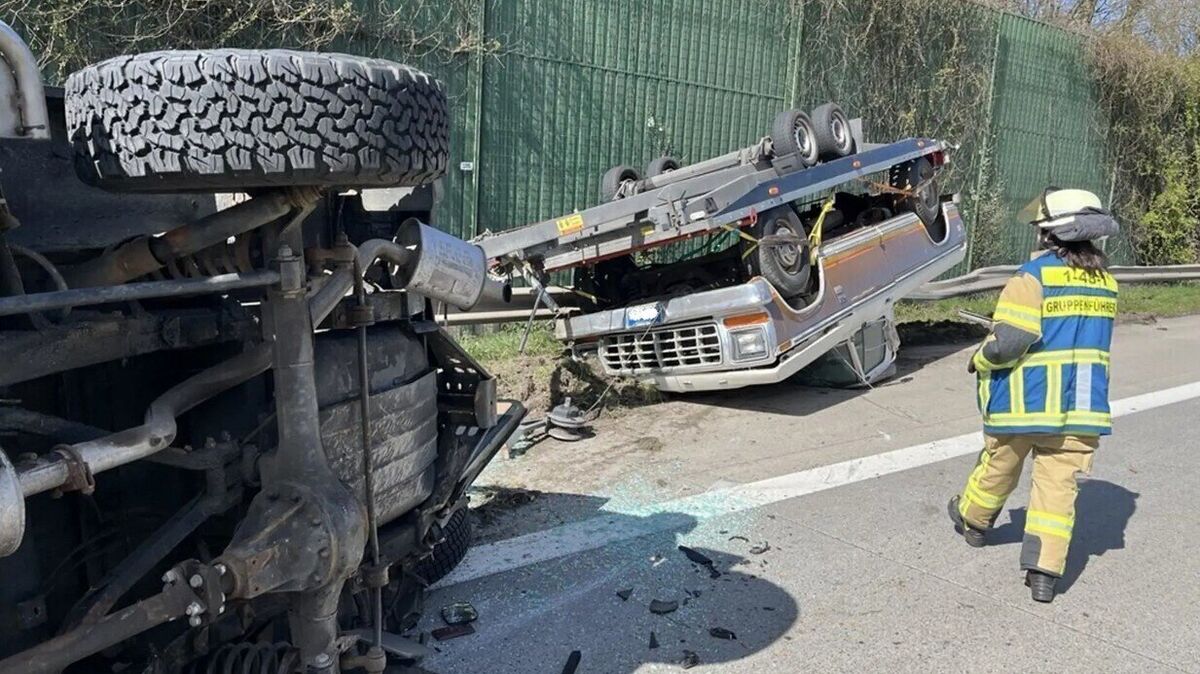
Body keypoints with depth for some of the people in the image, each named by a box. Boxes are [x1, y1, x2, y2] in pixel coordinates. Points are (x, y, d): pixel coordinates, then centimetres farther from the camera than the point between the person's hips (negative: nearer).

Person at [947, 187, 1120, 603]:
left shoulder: (1035, 274, -15)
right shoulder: (1105, 280, 7)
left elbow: (1010, 339, -22)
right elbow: (1090, 338, 14)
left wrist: (981, 359, -2)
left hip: (1026, 398, -4)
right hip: (1082, 403, 4)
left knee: (999, 468, 17)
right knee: (1059, 483, 6)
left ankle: (973, 521, 41)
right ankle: (1045, 570, 3)